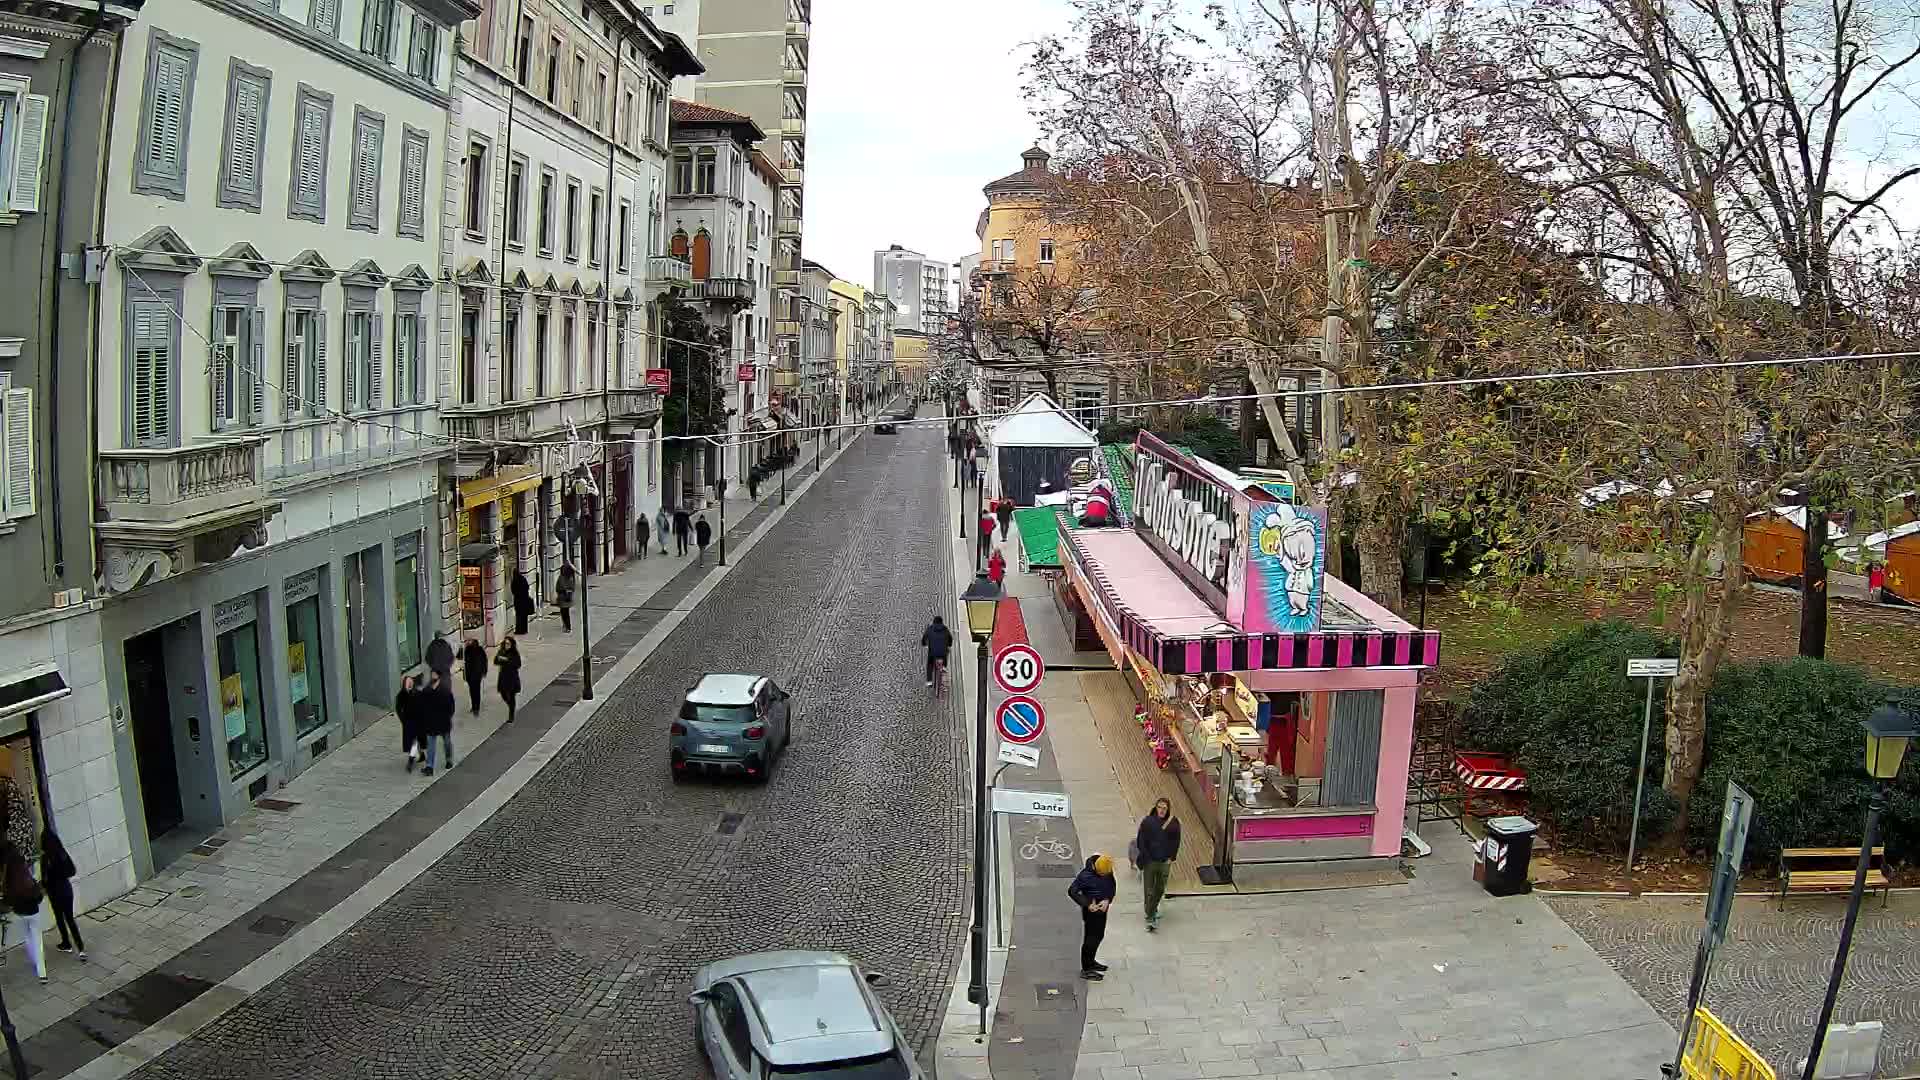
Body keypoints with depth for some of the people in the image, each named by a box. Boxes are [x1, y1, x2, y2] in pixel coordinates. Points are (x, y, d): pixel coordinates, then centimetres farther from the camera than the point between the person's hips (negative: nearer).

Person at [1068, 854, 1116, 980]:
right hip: (1091, 910, -7)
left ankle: (1091, 962, 38)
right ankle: (1086, 970, 6)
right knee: (1090, 938, -3)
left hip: (1102, 908, 7)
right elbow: (1072, 891, -20)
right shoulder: (1085, 875, -24)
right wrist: (1087, 904, -24)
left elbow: (1112, 887, 6)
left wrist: (1107, 900, -13)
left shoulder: (1108, 872, -5)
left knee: (1099, 936, 19)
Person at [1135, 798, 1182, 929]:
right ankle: (1150, 918, 7)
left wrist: (1170, 858, -2)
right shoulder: (1147, 822, -9)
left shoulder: (1174, 823, -3)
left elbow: (1176, 842, 5)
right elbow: (1140, 841, -5)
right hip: (1149, 862, -3)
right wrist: (1146, 858, -10)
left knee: (1160, 889, 17)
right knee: (1149, 890, -1)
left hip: (1165, 862, 3)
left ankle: (1153, 908, 41)